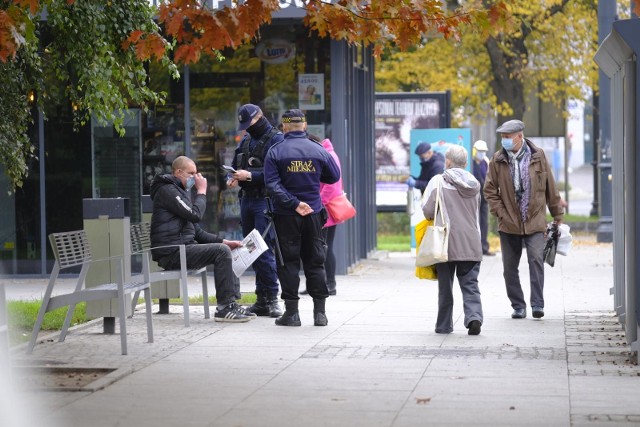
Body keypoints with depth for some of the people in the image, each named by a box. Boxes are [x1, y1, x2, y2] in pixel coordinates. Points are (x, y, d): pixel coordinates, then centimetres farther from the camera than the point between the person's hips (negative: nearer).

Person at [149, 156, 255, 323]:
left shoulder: (180, 192, 24)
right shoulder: (167, 190, -8)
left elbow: (196, 231, 22)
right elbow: (195, 214, -19)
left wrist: (223, 241, 10)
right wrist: (202, 191, -5)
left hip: (182, 248, 10)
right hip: (171, 252, -10)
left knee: (224, 249, 9)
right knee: (221, 251, -19)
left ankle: (231, 303, 6)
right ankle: (224, 308, -18)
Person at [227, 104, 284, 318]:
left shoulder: (276, 139, -8)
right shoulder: (246, 141, 17)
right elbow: (235, 165, 24)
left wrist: (250, 175, -21)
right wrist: (234, 178, 2)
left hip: (265, 201, -8)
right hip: (247, 199, 8)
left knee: (264, 250, -11)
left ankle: (271, 298, -6)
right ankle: (261, 299, 14)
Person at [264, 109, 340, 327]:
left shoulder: (275, 152, -7)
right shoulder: (319, 150, -1)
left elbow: (272, 185, -15)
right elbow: (334, 176, 9)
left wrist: (293, 203, -15)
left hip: (285, 216, -2)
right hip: (313, 214, 2)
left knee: (288, 262, 5)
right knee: (315, 262, 9)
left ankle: (291, 312, 4)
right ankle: (320, 312, 9)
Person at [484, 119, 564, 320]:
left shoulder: (538, 156, 0)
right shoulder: (497, 160, 1)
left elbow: (550, 187, 7)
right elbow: (490, 190, 5)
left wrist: (557, 215, 10)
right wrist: (501, 213, -5)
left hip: (534, 221, -2)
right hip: (508, 223, 2)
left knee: (536, 259, -15)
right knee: (510, 266, 5)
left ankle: (537, 304, -11)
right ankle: (518, 306, 16)